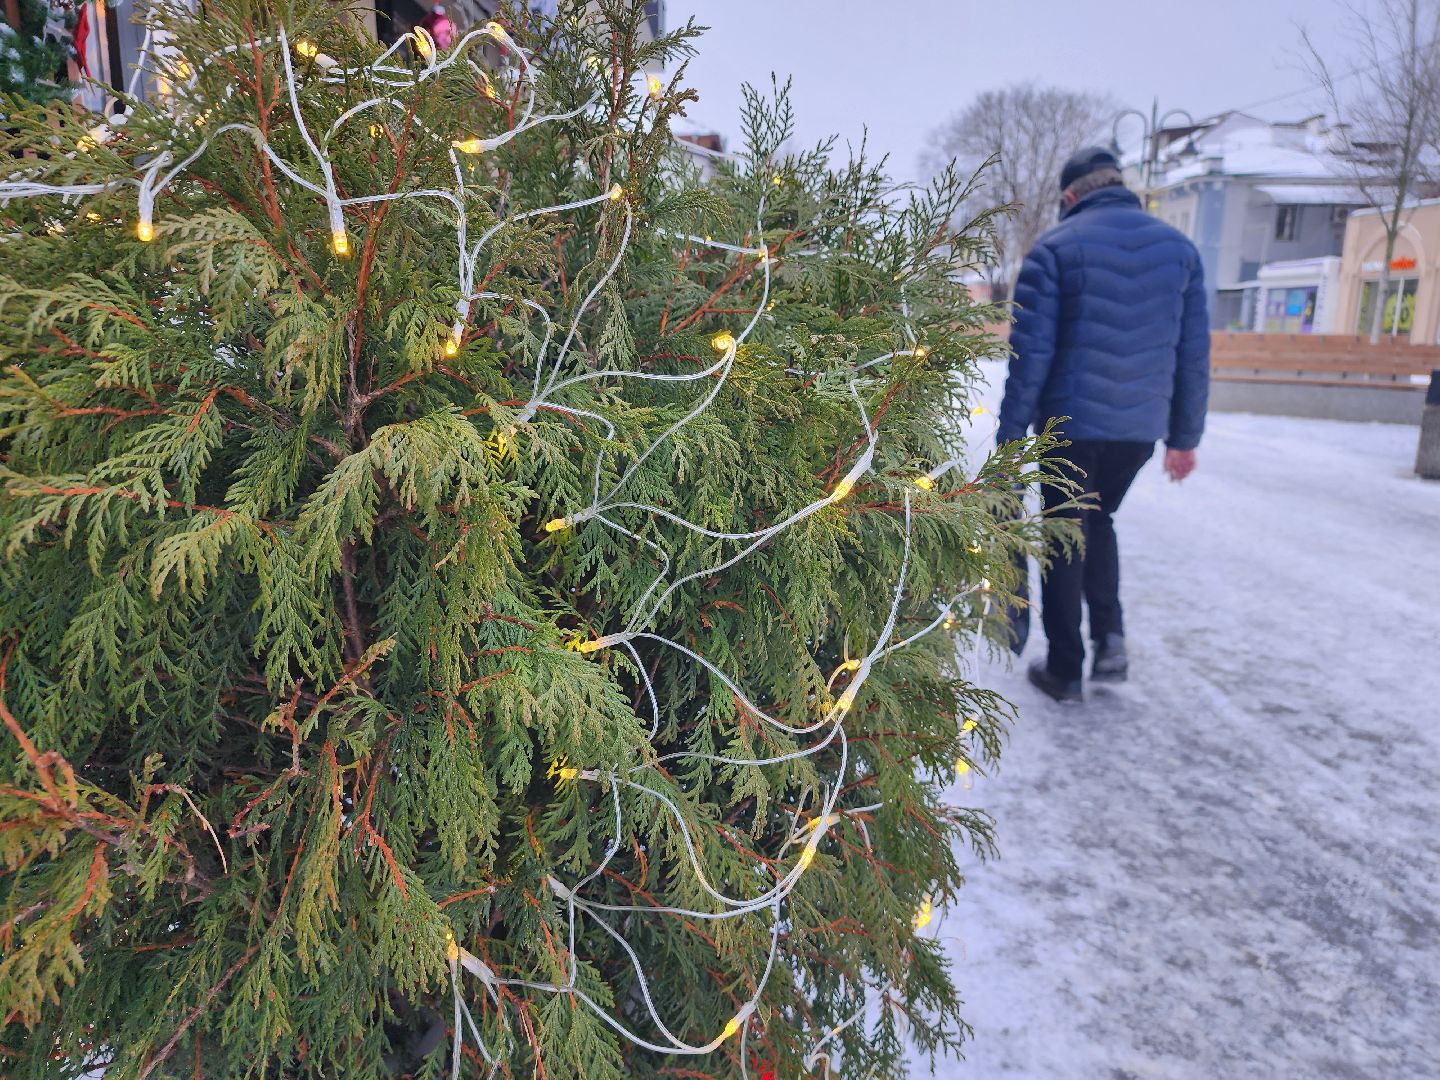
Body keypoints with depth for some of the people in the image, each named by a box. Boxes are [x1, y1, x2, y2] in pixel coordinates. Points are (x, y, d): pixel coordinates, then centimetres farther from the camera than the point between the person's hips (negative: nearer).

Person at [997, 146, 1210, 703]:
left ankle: (1065, 669, 14)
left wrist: (1009, 438, -6)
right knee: (1098, 520, 25)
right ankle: (1109, 636, 14)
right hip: (1142, 427, 4)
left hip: (1071, 425, -4)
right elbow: (1194, 354, 8)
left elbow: (1030, 356, -11)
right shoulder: (1179, 248, 7)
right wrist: (1184, 436, 15)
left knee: (1065, 540, 9)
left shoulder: (1055, 248, -6)